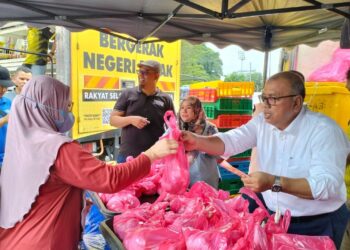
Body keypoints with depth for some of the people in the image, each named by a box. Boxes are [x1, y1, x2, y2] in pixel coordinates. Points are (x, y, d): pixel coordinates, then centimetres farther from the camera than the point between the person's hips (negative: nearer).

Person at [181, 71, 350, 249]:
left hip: (318, 225, -4)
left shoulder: (324, 130, -21)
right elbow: (230, 141, -15)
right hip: (272, 216, 5)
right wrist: (198, 141, -33)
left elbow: (328, 184, -30)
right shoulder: (262, 122, -4)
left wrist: (274, 183, -41)